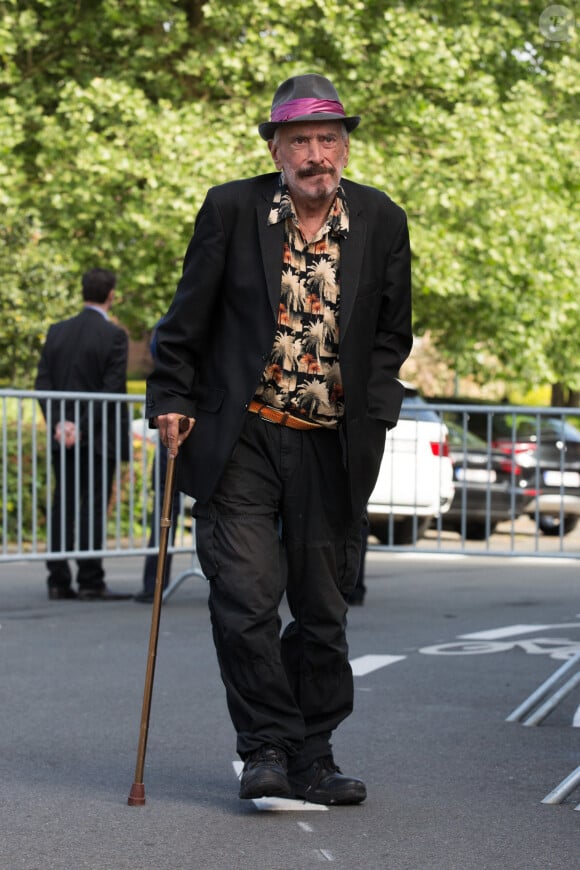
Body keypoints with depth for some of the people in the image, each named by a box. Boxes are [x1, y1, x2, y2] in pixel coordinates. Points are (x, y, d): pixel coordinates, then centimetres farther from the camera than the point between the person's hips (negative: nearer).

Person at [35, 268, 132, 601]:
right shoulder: (113, 335, -9)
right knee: (93, 506, -2)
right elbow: (113, 389, -15)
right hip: (99, 437, -5)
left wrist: (59, 423, -3)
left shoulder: (57, 331, 8)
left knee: (63, 506, 8)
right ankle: (90, 582, -2)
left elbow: (43, 382, 3)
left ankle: (58, 581, 8)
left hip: (64, 438, 5)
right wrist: (85, 427, -14)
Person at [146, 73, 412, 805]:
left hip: (333, 448, 2)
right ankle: (266, 748, 4)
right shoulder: (231, 209, -3)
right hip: (240, 439, -2)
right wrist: (173, 400, 2)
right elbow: (188, 318, 6)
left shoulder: (381, 222, 3)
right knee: (246, 596, -10)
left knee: (323, 610, 8)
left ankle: (312, 757, 20)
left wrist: (371, 413, 2)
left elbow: (391, 332, 12)